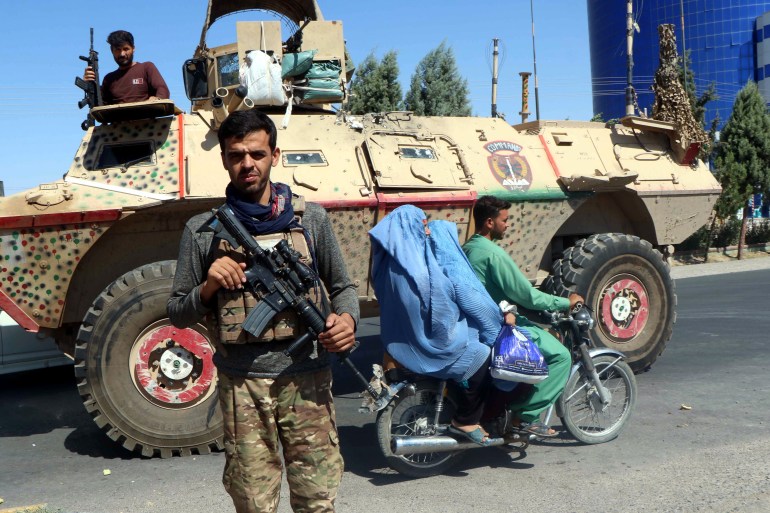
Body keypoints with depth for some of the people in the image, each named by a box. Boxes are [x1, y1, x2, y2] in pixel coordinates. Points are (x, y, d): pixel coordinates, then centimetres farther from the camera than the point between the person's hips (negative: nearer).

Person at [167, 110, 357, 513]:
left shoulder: (309, 218, 5)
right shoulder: (203, 230, 4)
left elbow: (342, 286, 13)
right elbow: (177, 315, 8)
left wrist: (347, 318, -8)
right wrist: (208, 288, -12)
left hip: (306, 379, 0)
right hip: (242, 386, 0)